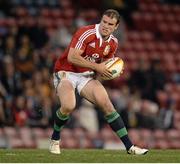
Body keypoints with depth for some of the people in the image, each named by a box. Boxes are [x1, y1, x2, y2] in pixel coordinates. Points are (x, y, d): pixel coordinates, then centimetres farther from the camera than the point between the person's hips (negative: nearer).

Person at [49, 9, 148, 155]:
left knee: (106, 103, -11)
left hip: (87, 76, 6)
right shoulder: (86, 33, -20)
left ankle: (129, 146, -7)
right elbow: (72, 57, -26)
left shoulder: (113, 43, 3)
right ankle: (55, 139, 0)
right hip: (66, 73, -6)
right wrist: (96, 67, -26)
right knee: (68, 106, -30)